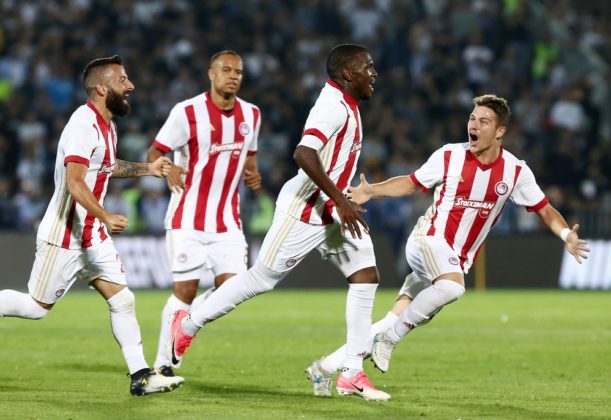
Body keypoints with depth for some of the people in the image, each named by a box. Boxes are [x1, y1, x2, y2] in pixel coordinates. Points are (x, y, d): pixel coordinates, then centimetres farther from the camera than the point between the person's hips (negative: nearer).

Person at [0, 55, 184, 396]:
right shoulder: (84, 124, -20)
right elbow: (74, 182, -29)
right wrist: (105, 217, -38)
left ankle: (141, 376, 1)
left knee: (123, 300, 1)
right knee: (37, 306, -2)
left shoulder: (107, 125, 11)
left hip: (93, 236, 9)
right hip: (64, 237, -9)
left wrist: (146, 169, 20)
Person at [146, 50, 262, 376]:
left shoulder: (251, 115, 7)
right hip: (188, 218, -5)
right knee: (185, 289, -6)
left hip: (228, 220, 5)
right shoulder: (188, 112, -9)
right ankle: (163, 364, 7)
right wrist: (168, 169, -27)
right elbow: (154, 153, -5)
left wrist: (253, 175, 0)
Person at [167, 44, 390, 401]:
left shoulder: (347, 105, 10)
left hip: (332, 211, 9)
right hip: (304, 211, -9)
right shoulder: (334, 106, -21)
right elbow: (304, 153, -34)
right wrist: (340, 200, -31)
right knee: (262, 279, 2)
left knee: (367, 276, -4)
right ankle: (188, 325, 22)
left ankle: (353, 374, -3)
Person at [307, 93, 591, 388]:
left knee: (397, 323, -1)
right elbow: (411, 183, 9)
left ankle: (328, 366, 9)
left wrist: (566, 235, -13)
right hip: (430, 238, -3)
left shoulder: (516, 172, -1)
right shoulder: (449, 157, -4)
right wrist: (370, 191, -3)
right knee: (453, 286, -37)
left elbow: (544, 210, 5)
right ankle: (390, 336, -20)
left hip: (459, 260, 3)